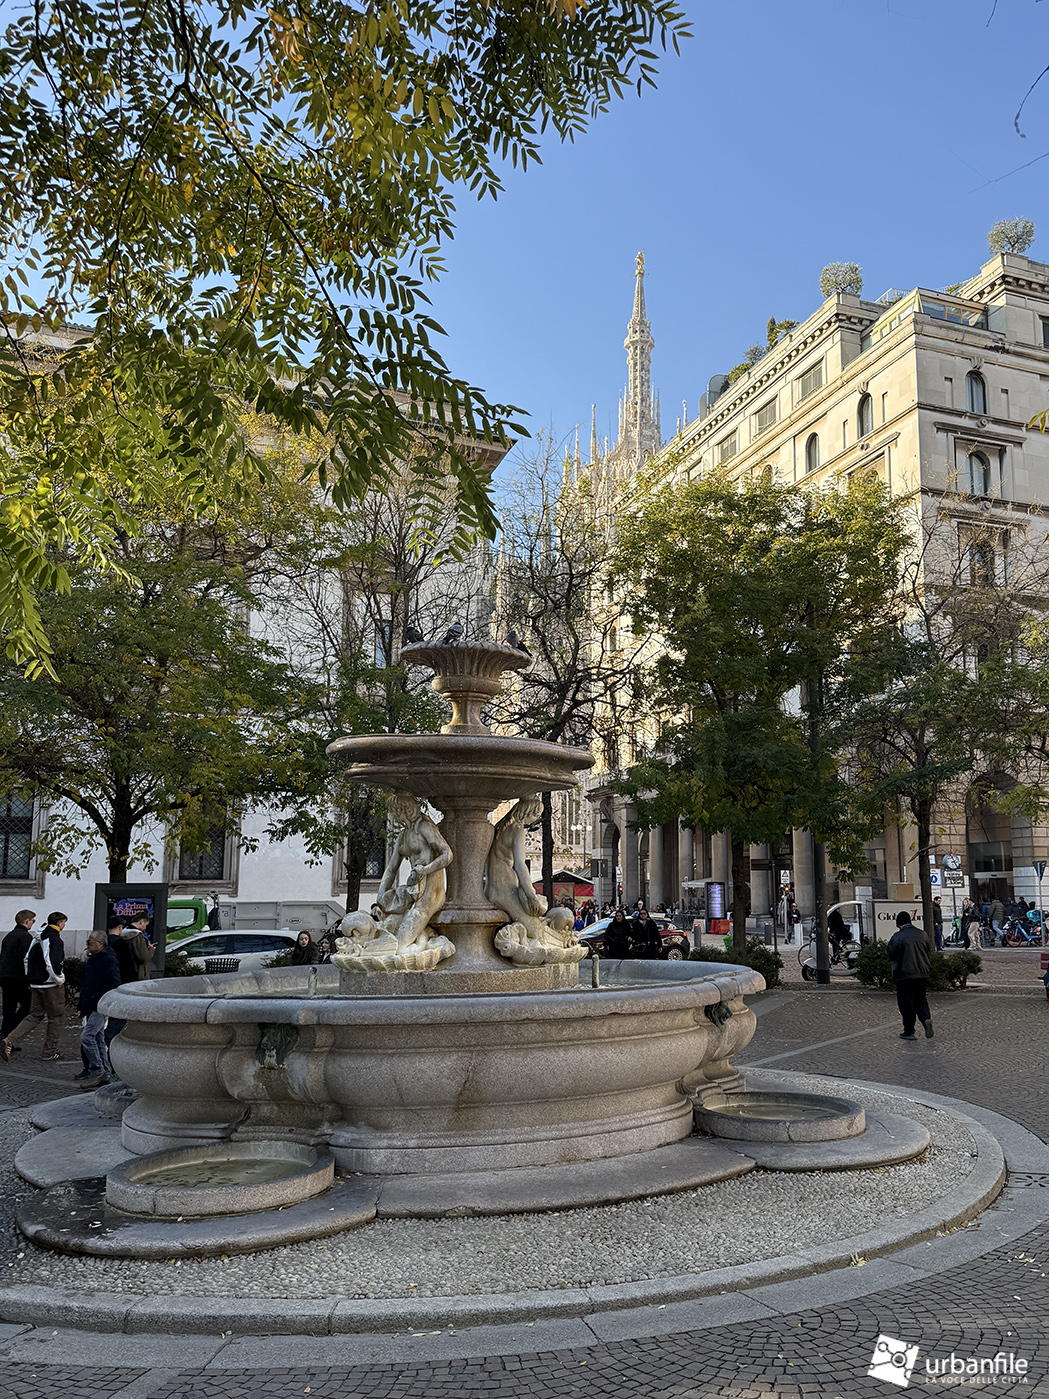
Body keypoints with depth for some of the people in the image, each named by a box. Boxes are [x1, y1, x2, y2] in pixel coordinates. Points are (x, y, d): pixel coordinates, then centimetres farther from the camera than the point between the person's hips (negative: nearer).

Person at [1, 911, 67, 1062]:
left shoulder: (37, 938, 11)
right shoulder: (54, 939, -18)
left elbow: (27, 958, 16)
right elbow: (53, 963, -27)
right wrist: (60, 980, -14)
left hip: (36, 984, 8)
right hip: (50, 985, -8)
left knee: (35, 1015, 13)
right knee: (55, 1017, 5)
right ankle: (50, 1051, 11)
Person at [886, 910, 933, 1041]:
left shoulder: (897, 937, -14)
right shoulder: (921, 934, 2)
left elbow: (890, 954, -11)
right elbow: (928, 950, 13)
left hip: (905, 974, -5)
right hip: (922, 973, 5)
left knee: (906, 1003, 5)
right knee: (921, 999, 18)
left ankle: (909, 1032, 8)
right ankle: (926, 1019, -7)